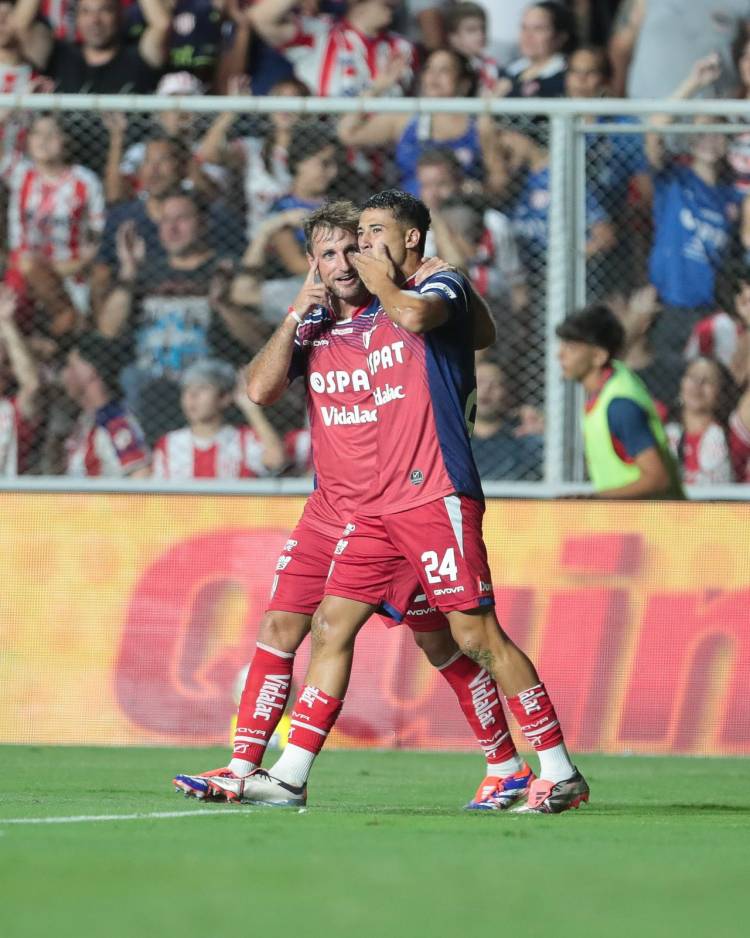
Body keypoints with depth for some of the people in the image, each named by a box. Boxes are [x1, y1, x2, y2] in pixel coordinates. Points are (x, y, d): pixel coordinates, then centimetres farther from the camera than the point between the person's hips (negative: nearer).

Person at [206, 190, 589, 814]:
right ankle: (290, 776, 7)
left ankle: (561, 773, -4)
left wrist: (380, 281, -8)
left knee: (476, 633, -10)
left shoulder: (443, 285, -3)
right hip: (381, 503, 8)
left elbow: (416, 315, -26)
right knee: (332, 625, 4)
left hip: (437, 497, -8)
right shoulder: (373, 318, 21)